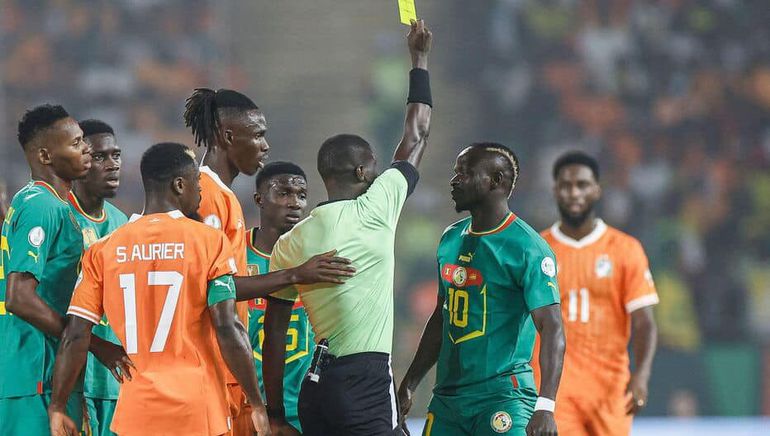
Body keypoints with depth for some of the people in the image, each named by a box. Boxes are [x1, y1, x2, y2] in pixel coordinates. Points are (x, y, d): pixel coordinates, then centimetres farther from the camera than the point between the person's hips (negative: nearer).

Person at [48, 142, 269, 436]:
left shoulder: (103, 251, 6)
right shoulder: (209, 241, -3)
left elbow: (75, 336, 1)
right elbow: (227, 329, -9)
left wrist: (57, 408, 8)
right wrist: (257, 404, -4)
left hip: (136, 412, 3)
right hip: (199, 411, -3)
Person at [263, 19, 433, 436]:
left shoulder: (290, 242, 10)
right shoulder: (374, 211, -2)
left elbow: (275, 333, 9)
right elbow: (416, 137, 11)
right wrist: (419, 58, 24)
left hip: (317, 386, 7)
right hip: (365, 381, -7)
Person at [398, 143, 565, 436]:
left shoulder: (528, 249, -11)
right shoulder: (451, 239, 14)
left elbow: (552, 330, -18)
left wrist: (545, 406, -29)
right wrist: (408, 386, 23)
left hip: (502, 398, -7)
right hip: (447, 396, 7)